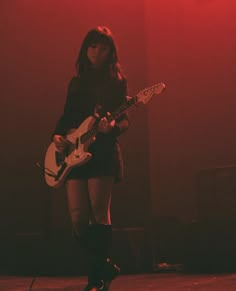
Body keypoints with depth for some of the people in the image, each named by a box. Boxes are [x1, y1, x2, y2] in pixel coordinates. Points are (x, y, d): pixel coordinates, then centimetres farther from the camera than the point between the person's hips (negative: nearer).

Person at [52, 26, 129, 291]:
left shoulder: (116, 81, 4)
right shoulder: (77, 82, 17)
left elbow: (124, 119, -3)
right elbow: (66, 116, 17)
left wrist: (112, 127, -25)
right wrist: (57, 136, -2)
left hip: (103, 152, -5)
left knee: (98, 211, -11)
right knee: (78, 217, 0)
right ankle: (104, 266, 19)